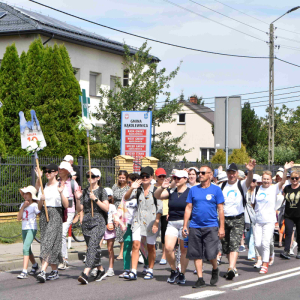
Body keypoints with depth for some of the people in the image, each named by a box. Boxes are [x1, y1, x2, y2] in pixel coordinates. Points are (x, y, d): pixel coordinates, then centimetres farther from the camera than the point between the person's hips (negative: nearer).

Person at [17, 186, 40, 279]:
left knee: (25, 248, -20)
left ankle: (24, 272, -24)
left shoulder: (34, 205, -10)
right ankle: (35, 265, 44)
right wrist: (23, 207, -8)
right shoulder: (23, 204, 7)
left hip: (32, 229, -7)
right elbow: (18, 218, 0)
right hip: (24, 229, 7)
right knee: (27, 250, 19)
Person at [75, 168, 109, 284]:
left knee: (92, 246, -18)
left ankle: (85, 273, -29)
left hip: (98, 222, -5)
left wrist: (95, 199, -15)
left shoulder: (101, 191, 1)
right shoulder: (84, 191, 13)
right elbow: (79, 209, 12)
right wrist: (78, 199, -5)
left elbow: (106, 208, -6)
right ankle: (101, 269, 29)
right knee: (94, 248, 10)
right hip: (86, 222, 6)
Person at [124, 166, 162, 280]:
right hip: (138, 220, 2)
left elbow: (159, 208, -3)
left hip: (151, 221, -2)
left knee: (151, 247, 5)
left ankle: (150, 271, 19)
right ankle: (133, 272, -13)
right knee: (135, 244, -10)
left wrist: (156, 222, -10)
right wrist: (131, 188, -22)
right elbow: (126, 198, -4)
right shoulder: (138, 189, 8)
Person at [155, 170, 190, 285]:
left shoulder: (190, 192, -2)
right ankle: (174, 271, 10)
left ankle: (182, 274, 17)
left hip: (185, 223, -3)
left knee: (184, 250, 3)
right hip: (172, 223, 3)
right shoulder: (171, 192, 10)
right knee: (168, 247, -11)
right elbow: (157, 196, 2)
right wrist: (162, 187, -16)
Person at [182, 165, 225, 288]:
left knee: (211, 254, -8)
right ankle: (200, 278, 13)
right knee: (197, 254, 4)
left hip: (211, 227, -3)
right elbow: (188, 208, 10)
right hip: (195, 226, 3)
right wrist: (185, 226, 5)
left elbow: (220, 209, 2)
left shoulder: (216, 189, 2)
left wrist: (221, 227, -3)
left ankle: (215, 270, 22)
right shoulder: (193, 190, 9)